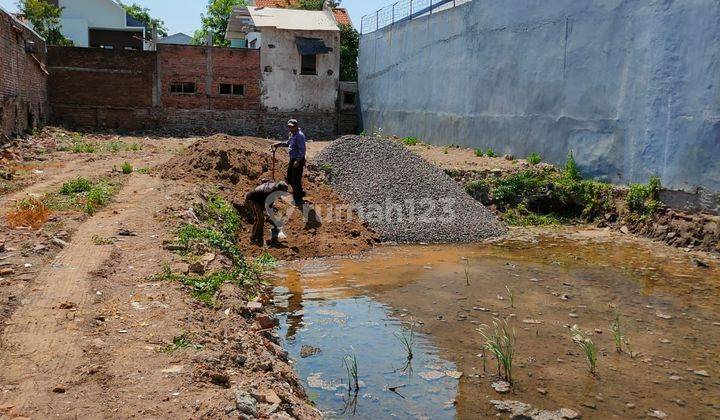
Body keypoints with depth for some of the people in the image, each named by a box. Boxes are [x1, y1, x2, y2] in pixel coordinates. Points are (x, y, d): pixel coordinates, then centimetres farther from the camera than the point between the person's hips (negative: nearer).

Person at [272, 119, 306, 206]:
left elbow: (302, 150, -24)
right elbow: (288, 144, 29)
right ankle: (300, 193, 34)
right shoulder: (291, 134, 11)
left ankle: (298, 200, 8)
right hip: (292, 160, 10)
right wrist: (278, 144, 18)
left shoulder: (299, 135, -19)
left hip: (298, 160, -10)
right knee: (289, 179, 18)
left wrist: (298, 161, -28)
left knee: (296, 180, -4)